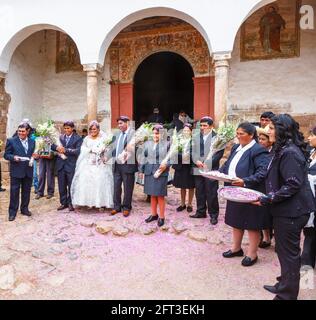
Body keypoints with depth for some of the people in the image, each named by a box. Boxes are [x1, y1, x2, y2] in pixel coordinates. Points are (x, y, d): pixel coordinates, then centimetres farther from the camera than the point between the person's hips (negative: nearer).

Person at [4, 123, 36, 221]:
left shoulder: (32, 142, 9)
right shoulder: (11, 141, -1)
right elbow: (6, 155, -2)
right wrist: (13, 157, -20)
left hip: (28, 171, 3)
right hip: (16, 171, -3)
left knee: (26, 191, 12)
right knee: (14, 192, 2)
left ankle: (24, 209, 26)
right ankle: (12, 212, 12)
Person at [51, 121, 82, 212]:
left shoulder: (78, 138, -3)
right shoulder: (60, 137, 10)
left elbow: (78, 151, -14)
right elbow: (52, 145, 6)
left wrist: (66, 150, -19)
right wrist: (57, 148, -16)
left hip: (71, 165, -4)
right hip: (61, 164, 4)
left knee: (71, 186, 6)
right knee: (61, 186, 11)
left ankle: (71, 203, 20)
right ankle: (63, 203, 25)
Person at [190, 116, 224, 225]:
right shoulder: (196, 138, 16)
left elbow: (219, 153, -8)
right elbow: (193, 151, 12)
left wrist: (208, 163, -14)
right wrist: (196, 161, -7)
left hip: (211, 169, -5)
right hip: (198, 169, 5)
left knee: (212, 193, 0)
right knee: (199, 192, 12)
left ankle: (213, 215, 13)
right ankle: (200, 212, 26)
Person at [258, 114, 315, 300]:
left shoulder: (289, 152, -20)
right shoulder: (284, 150, 12)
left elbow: (292, 185, -24)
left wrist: (266, 200, -21)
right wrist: (267, 197, 13)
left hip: (291, 211, -10)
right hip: (287, 209, 10)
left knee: (288, 253, 3)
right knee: (285, 250, 21)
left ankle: (287, 294, 19)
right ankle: (285, 285, 38)